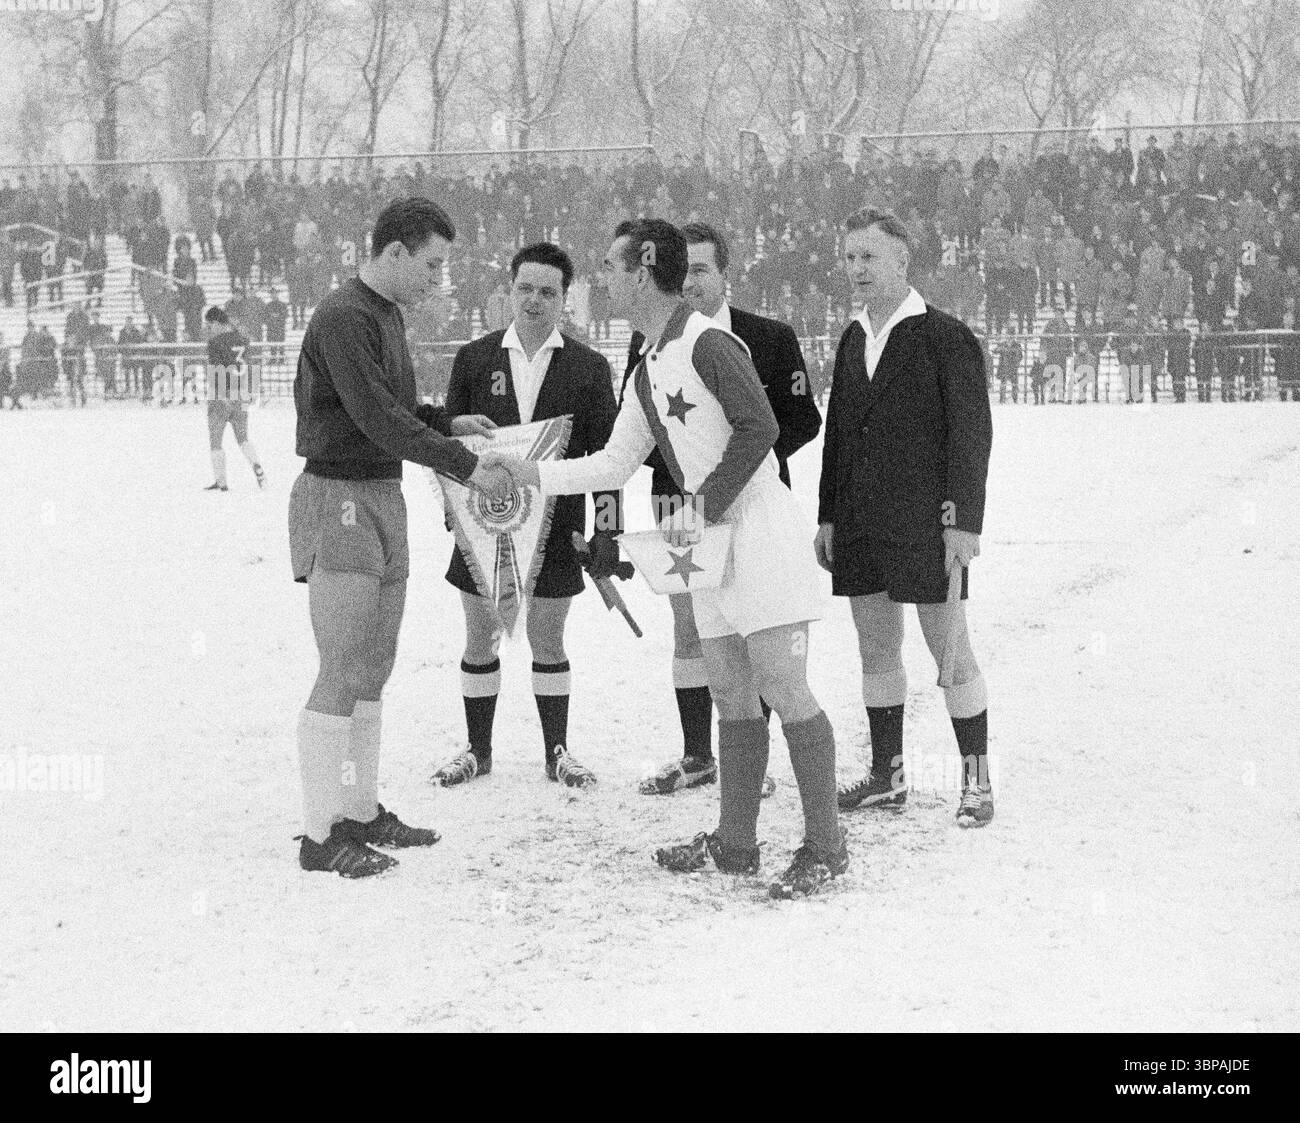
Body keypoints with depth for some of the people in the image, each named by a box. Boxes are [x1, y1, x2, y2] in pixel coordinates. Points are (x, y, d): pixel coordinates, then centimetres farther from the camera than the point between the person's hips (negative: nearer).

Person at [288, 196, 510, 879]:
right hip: (339, 496, -10)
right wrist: (466, 467, -18)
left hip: (383, 499, 10)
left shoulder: (387, 313, 15)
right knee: (342, 672, -9)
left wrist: (448, 423, 8)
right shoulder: (343, 317, -16)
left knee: (374, 667, 12)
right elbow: (376, 419, -21)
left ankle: (362, 811, 20)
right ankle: (319, 835, -5)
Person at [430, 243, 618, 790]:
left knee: (548, 642, 6)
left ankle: (557, 751, 19)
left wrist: (605, 529, -4)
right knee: (479, 640, 8)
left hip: (555, 529, -1)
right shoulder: (474, 358, 5)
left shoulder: (588, 367, 2)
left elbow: (605, 454, 2)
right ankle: (477, 750, 21)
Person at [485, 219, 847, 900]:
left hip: (758, 528, -9)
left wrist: (702, 504, -18)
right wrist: (527, 473, 16)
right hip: (707, 539, 9)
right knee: (731, 695, 11)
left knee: (783, 689, -8)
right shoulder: (647, 371, 16)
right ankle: (735, 843, 18)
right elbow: (615, 464, 21)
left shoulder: (708, 343, -12)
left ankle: (824, 848, -3)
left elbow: (759, 427, -20)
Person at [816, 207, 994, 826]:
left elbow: (972, 433, -10)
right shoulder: (853, 339, 12)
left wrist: (964, 521, -15)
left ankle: (976, 780, 8)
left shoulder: (946, 337, -7)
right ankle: (886, 775, 21)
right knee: (876, 649, 12)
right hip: (861, 525, 6)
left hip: (925, 522, -6)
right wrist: (828, 515, 11)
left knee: (950, 653, -1)